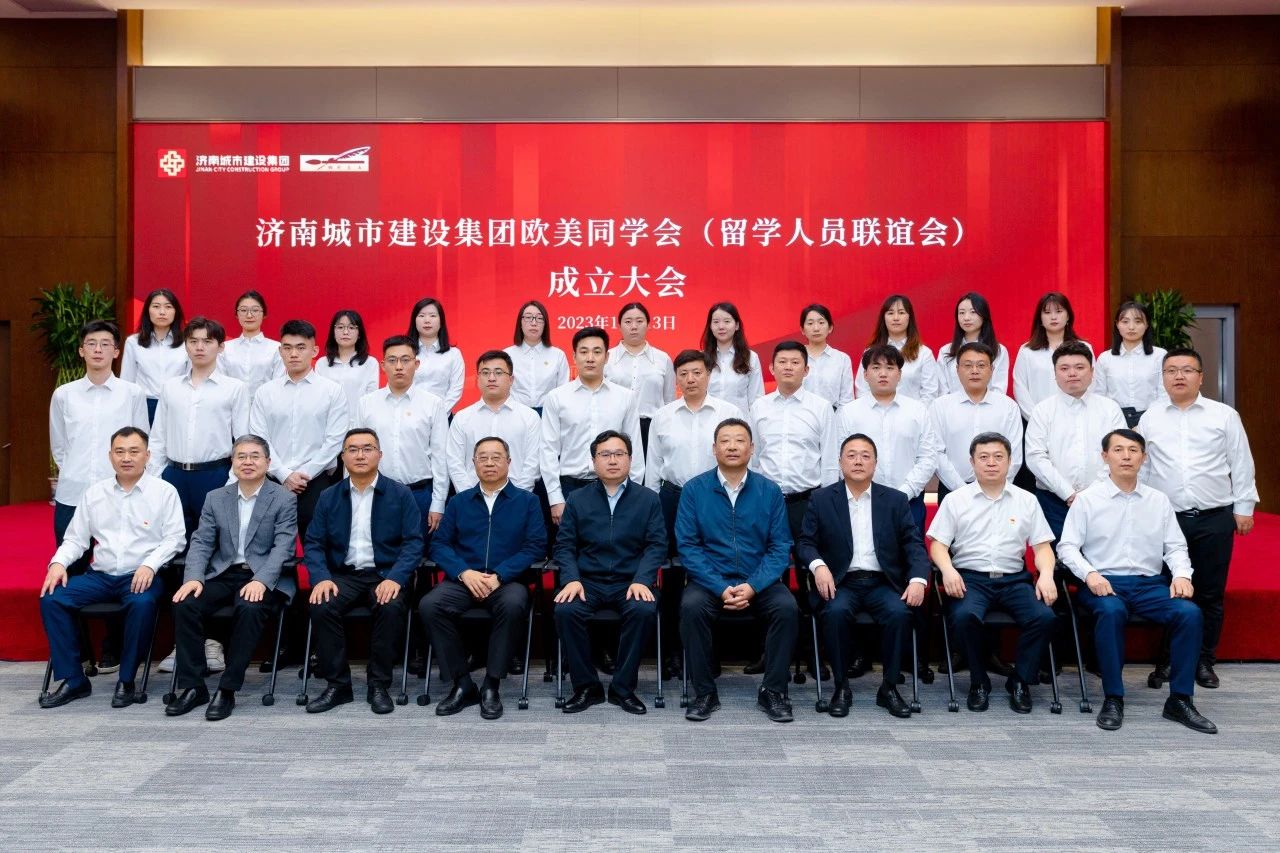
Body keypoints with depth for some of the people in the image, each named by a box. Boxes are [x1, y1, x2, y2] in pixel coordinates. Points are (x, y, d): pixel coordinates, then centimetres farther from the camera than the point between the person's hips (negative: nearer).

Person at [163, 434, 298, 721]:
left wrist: (261, 581, -25)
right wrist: (193, 577, -12)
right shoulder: (216, 498, 13)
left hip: (261, 577, -4)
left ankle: (227, 689, -23)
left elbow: (283, 546, -9)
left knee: (249, 609, -34)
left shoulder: (285, 499, 0)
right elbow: (201, 542, 7)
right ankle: (192, 686, -10)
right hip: (222, 574, 4)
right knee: (185, 605, -23)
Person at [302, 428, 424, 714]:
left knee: (392, 608, -33)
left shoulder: (400, 494, 1)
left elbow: (413, 542, -5)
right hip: (343, 575, 2)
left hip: (386, 575, -2)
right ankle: (338, 685, -11)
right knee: (320, 606, -27)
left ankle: (379, 685, -14)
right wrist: (321, 578, -14)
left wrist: (395, 578, -20)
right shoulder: (329, 497, 9)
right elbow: (313, 543, 5)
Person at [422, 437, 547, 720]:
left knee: (513, 605, -36)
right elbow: (439, 544, 8)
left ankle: (491, 686, -21)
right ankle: (462, 684, -16)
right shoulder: (459, 502, 16)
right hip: (463, 580, 3)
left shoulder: (527, 501, 9)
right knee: (429, 606, -27)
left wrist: (499, 576, -14)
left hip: (508, 581, -2)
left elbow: (535, 546, -2)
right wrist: (464, 572, -11)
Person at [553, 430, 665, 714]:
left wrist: (642, 580, -15)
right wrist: (572, 579, -11)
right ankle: (586, 686, -11)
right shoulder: (577, 500, 13)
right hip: (587, 581, 1)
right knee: (565, 610, -29)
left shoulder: (648, 499, 10)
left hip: (630, 582, -1)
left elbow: (656, 545, 2)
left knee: (644, 610, -32)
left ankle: (623, 688, -14)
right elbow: (564, 545, 7)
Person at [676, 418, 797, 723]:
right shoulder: (694, 489, 1)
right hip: (710, 580, -1)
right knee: (691, 606, -31)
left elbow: (780, 547, 1)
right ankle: (704, 693, -15)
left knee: (787, 607, -27)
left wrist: (752, 587, -15)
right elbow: (687, 545, -4)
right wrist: (721, 589, -16)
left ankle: (774, 692, -10)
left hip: (759, 582, 1)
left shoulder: (769, 491, 3)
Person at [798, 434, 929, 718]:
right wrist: (818, 565, -18)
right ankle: (841, 686, -13)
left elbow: (914, 544, 4)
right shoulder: (821, 499, 8)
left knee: (900, 613, -29)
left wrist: (918, 579, -15)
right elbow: (805, 542, 4)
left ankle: (889, 687, -10)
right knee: (835, 612, -33)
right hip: (840, 583, -1)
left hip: (882, 583, 1)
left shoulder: (896, 500, 11)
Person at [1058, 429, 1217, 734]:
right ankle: (1113, 699, -26)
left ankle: (1180, 700, -13)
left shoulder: (1158, 500, 14)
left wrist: (1181, 574, -5)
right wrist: (1089, 574, -17)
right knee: (1111, 611, -37)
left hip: (1150, 584, 3)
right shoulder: (1087, 499, 3)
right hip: (1104, 583, -3)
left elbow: (1175, 546, 15)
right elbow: (1067, 547, 0)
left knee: (1190, 613, -25)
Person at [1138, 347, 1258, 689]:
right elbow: (1140, 468, 8)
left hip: (1215, 519, 0)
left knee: (1210, 595, 7)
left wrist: (1244, 507, 3)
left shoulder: (1225, 415, 4)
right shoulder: (1149, 419, 6)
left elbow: (1241, 465, 6)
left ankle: (1204, 661, 19)